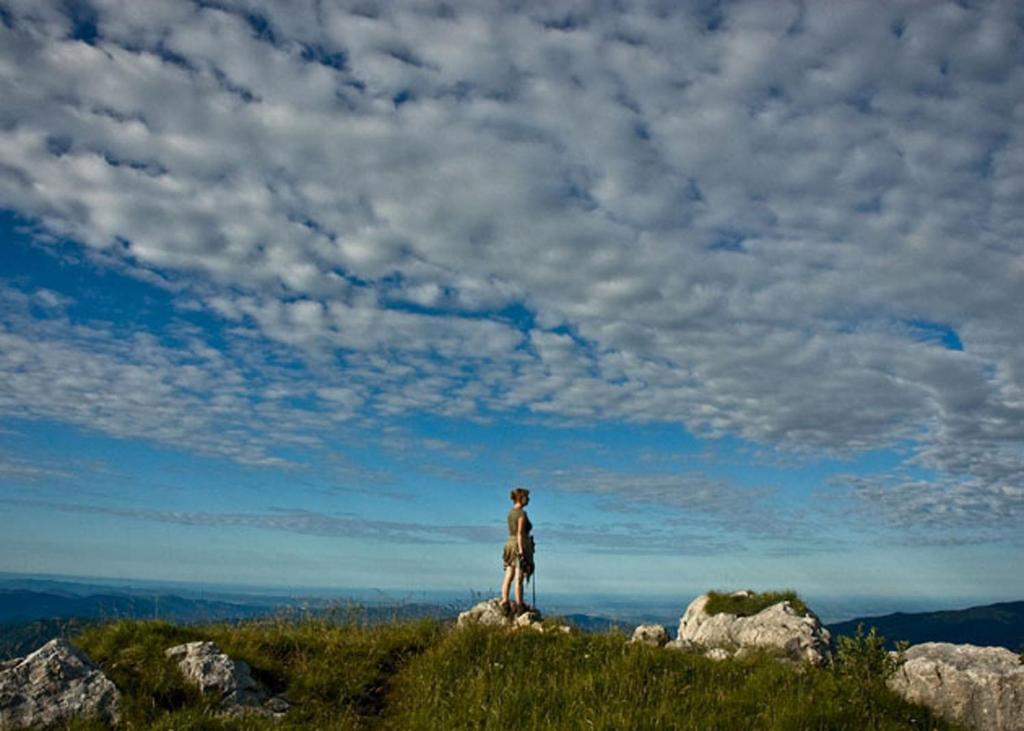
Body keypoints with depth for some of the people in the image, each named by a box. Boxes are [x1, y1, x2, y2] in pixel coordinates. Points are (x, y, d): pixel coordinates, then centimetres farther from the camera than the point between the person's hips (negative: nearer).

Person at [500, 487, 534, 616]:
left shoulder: (511, 512, 14)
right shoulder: (522, 513, -12)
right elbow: (520, 533, -18)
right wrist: (521, 551, -20)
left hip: (510, 544, 8)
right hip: (520, 545, -8)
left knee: (508, 577, 5)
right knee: (519, 579, -4)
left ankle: (505, 604, 5)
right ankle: (519, 606, 1)